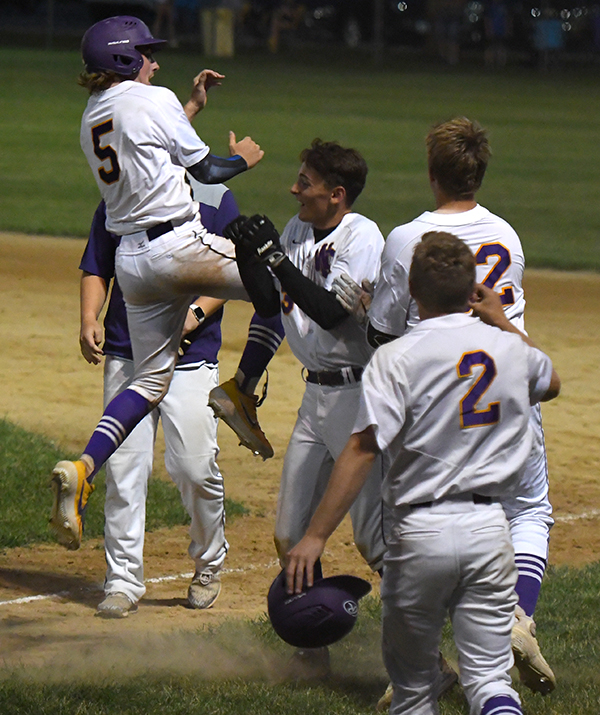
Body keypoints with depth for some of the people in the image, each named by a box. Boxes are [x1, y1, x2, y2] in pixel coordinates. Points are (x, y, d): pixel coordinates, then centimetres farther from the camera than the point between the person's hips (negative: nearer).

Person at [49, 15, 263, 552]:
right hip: (178, 246, -8)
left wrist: (194, 105, 35)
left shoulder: (93, 115, 16)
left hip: (131, 260, 8)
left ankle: (82, 470, -8)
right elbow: (205, 170, -1)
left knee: (151, 381, 10)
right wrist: (242, 159, 19)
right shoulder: (152, 100, -6)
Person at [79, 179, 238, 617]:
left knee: (195, 467, -6)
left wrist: (196, 312, -17)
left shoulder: (215, 198, 1)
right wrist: (90, 318, -4)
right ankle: (124, 582, 6)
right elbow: (96, 269, 15)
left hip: (191, 358, -3)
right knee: (124, 470, -1)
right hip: (127, 356, 3)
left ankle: (209, 564, 19)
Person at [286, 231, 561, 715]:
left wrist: (316, 535, -19)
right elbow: (550, 383, 30)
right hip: (489, 528, 3)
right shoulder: (509, 349, 5)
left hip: (422, 533, -3)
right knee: (488, 674, 1)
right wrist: (502, 321, 38)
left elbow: (364, 448, -18)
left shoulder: (397, 357, -10)